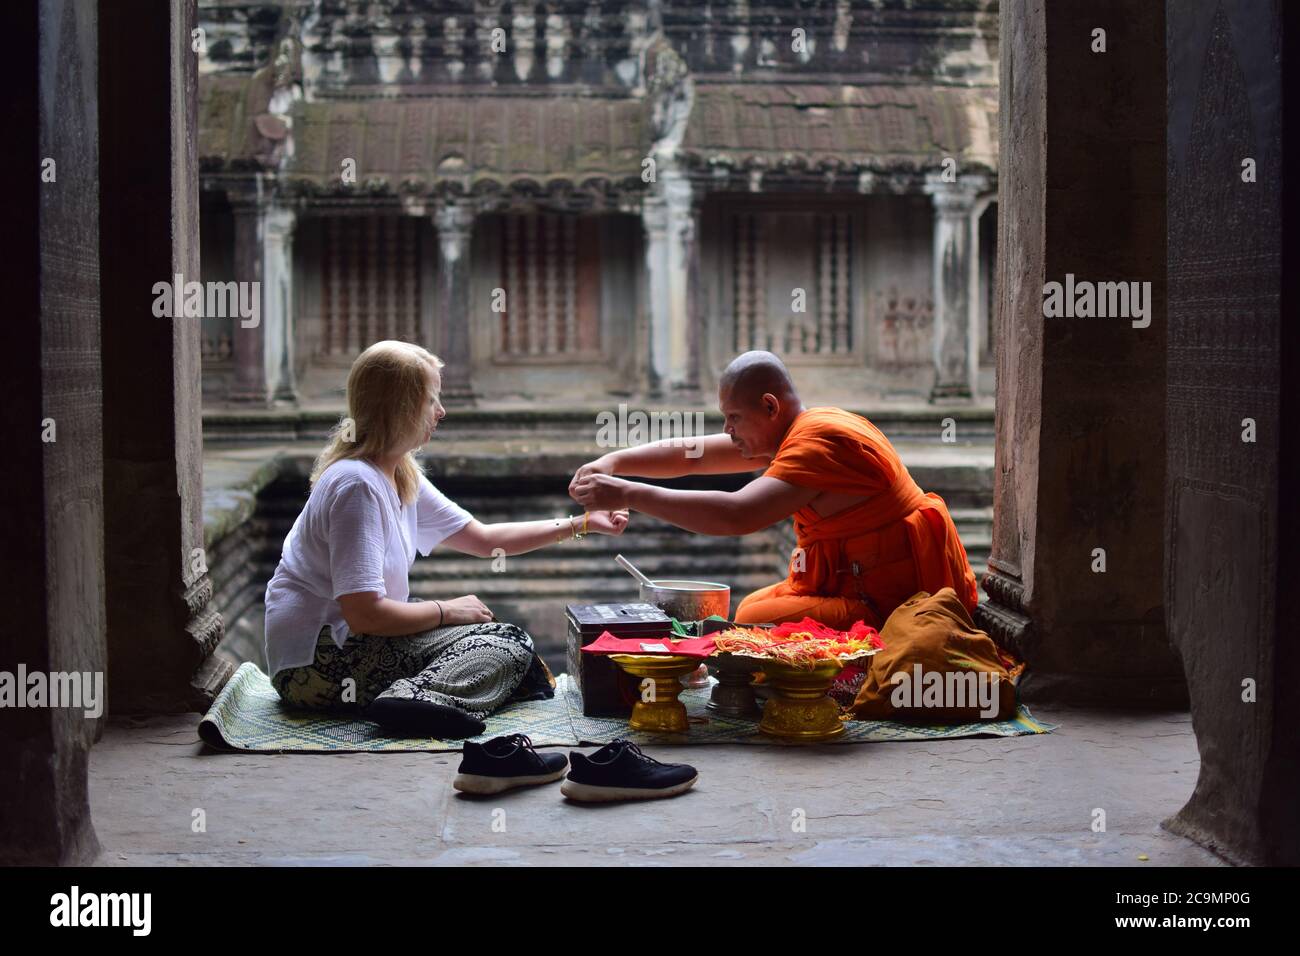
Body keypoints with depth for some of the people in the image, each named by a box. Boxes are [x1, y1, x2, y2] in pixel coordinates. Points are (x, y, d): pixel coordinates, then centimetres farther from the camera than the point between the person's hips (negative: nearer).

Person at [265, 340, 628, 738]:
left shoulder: (402, 477, 11)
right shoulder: (357, 485, -19)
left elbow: (484, 539, 19)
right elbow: (365, 613, -24)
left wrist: (579, 524, 17)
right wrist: (447, 610, -10)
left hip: (349, 639, 10)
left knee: (510, 641, 15)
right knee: (507, 643, -12)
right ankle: (421, 700, -37)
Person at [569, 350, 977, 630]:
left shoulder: (820, 441, -22)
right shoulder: (800, 429, 9)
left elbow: (737, 514, -34)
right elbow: (689, 455, 11)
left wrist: (627, 494, -30)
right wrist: (611, 462, -4)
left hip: (894, 607, -10)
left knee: (754, 624, -15)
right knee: (752, 608, 16)